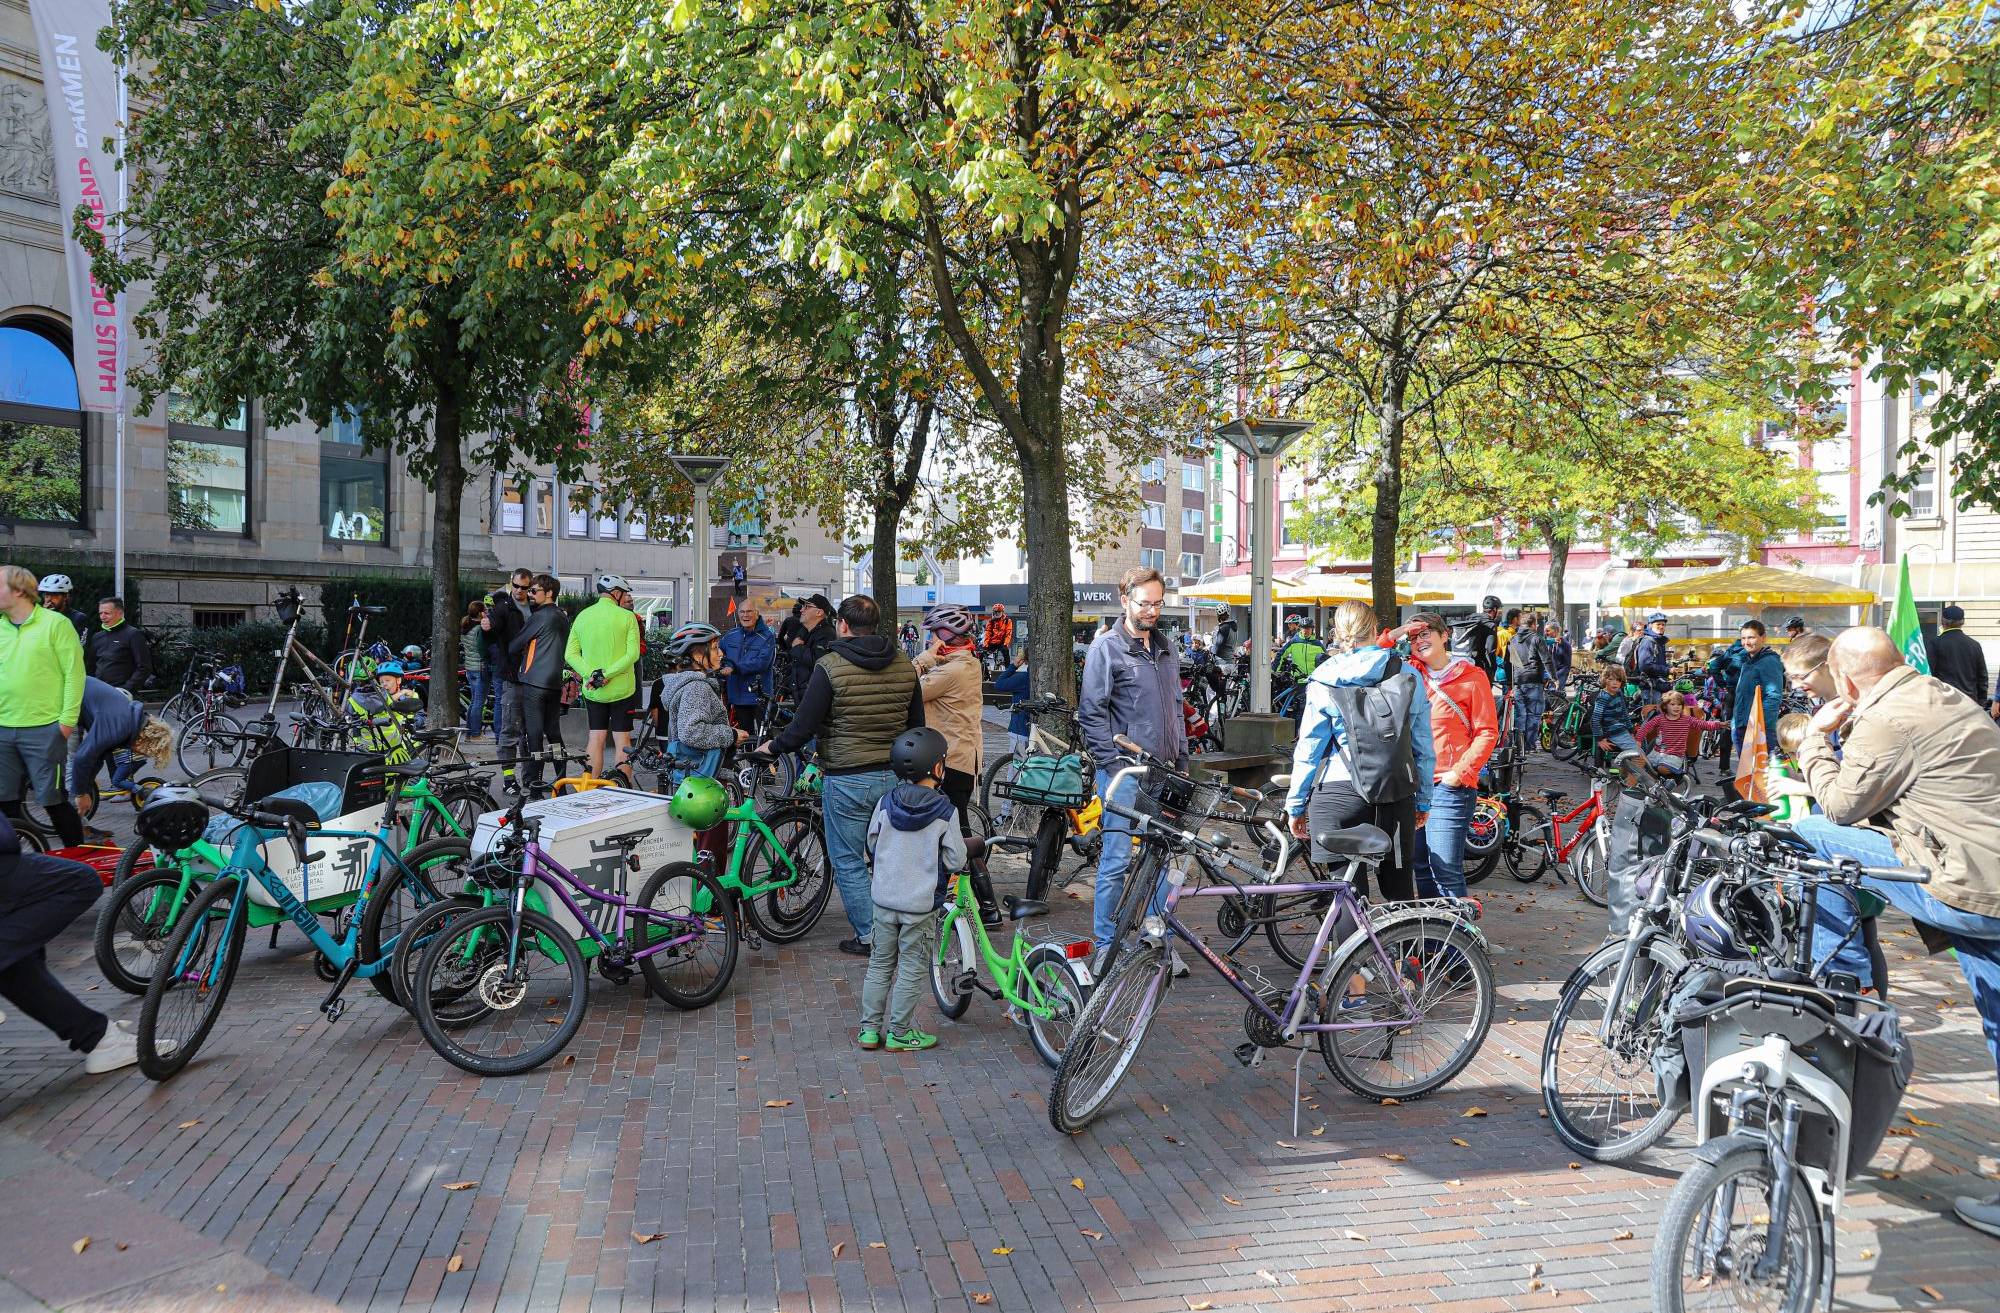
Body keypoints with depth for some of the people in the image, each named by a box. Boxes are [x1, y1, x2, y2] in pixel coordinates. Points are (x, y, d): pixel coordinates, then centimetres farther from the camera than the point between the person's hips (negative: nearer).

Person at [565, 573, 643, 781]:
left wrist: (590, 674, -9)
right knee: (622, 739, 2)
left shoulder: (582, 616, 6)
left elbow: (570, 654, 0)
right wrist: (609, 674, -16)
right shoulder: (626, 616, -7)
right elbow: (632, 654, -17)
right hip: (621, 688, -4)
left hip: (592, 690, 4)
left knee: (596, 737, 11)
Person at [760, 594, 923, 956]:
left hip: (848, 780, -5)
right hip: (895, 777, 6)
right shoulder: (904, 664, 3)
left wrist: (773, 747, 6)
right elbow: (917, 723, 11)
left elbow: (803, 727, -12)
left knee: (848, 861, 8)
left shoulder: (830, 666, -14)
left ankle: (869, 936, 11)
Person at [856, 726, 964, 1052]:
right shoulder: (944, 811, -14)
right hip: (921, 903, -4)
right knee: (912, 968, 9)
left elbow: (871, 843, 7)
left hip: (882, 897, 4)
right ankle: (899, 1033, 16)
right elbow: (956, 859, -9)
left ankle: (870, 1028, 22)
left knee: (880, 962, 16)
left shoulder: (886, 802, -4)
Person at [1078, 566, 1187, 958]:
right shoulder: (1106, 648, -5)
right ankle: (1106, 946, 6)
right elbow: (1091, 713, -7)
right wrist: (1113, 763, -13)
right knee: (1117, 857, -5)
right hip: (1124, 771, -6)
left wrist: (1181, 761, 16)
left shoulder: (1166, 648, 17)